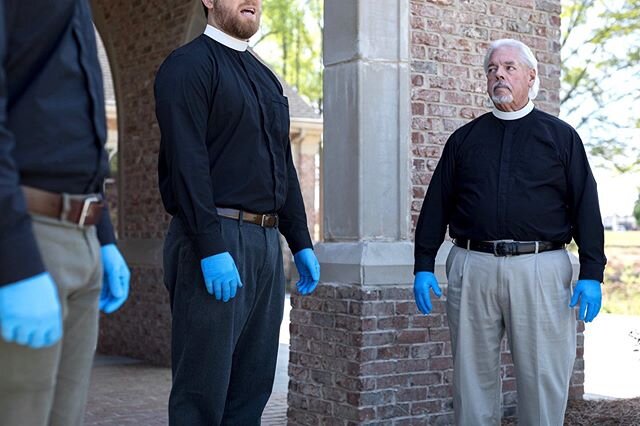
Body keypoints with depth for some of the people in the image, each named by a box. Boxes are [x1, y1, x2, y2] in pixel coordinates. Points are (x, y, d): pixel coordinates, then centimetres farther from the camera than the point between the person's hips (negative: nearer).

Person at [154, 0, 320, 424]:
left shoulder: (267, 79, 21)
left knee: (253, 385, 10)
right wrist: (212, 249, -22)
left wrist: (301, 243, 17)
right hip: (213, 237, -8)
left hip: (266, 241, 8)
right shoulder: (189, 65, -4)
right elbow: (187, 161, -15)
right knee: (204, 391, -4)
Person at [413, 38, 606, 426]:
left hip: (540, 268, -2)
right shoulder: (464, 139, 15)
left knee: (544, 377, 1)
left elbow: (586, 207, 4)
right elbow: (436, 205, 14)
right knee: (473, 375, 7)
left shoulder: (561, 136, 10)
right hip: (472, 267, 2)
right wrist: (424, 266, 6)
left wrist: (592, 274, -4)